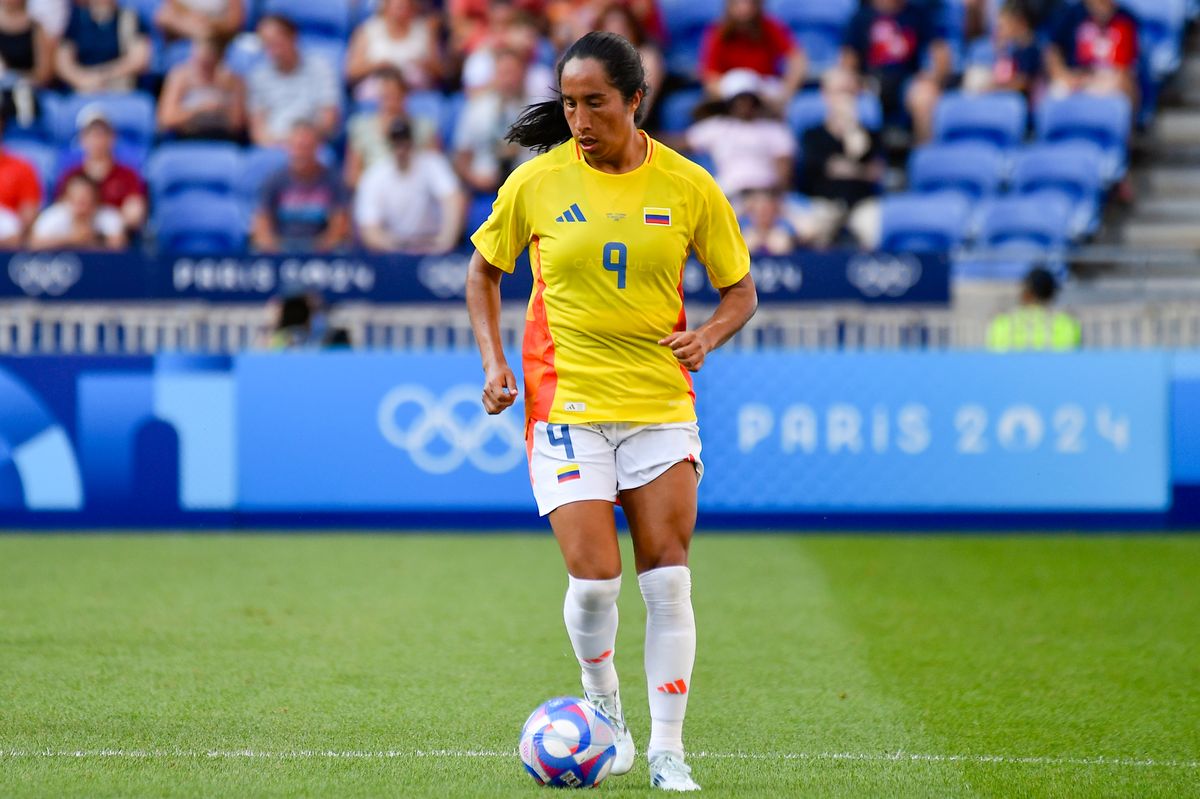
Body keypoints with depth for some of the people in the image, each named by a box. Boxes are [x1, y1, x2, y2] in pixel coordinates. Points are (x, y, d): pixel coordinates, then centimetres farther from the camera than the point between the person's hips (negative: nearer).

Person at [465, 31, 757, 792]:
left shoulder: (687, 186, -1)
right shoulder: (537, 183, -2)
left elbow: (741, 290, 8)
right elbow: (484, 270, 12)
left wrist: (706, 336, -12)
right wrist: (494, 363, 0)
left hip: (660, 404, 1)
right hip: (566, 404, -1)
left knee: (668, 580, -3)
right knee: (595, 579, -11)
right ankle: (602, 701, 19)